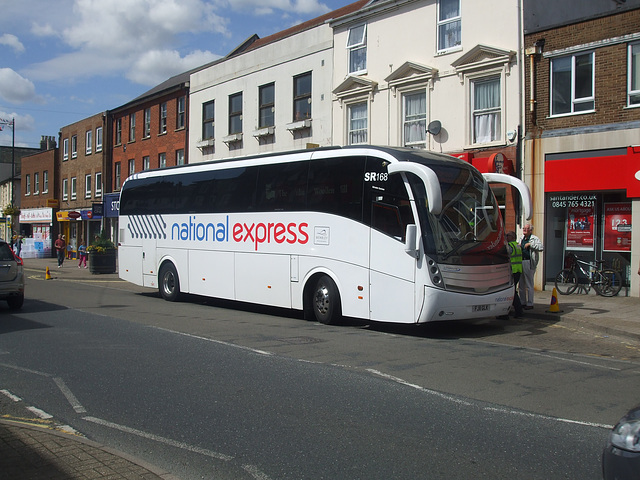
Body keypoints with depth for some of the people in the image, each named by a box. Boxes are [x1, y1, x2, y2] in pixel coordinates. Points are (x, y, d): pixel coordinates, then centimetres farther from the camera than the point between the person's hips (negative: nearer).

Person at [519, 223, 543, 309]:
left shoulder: (535, 239, -5)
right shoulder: (522, 238, 19)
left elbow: (540, 247, -21)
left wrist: (530, 244, -21)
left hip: (529, 263, -8)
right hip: (520, 262, 8)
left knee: (529, 285, -3)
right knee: (521, 285, 12)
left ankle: (530, 304, 3)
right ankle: (522, 303, 21)